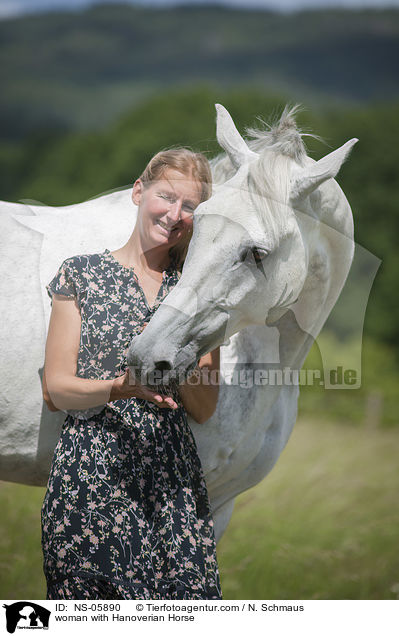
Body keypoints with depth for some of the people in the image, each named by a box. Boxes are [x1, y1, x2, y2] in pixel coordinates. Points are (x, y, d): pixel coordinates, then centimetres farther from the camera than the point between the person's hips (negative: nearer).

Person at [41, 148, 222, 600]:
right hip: (91, 474, -2)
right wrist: (118, 387, -19)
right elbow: (55, 389, -1)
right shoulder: (81, 274, 4)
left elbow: (204, 410, 9)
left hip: (173, 478, 3)